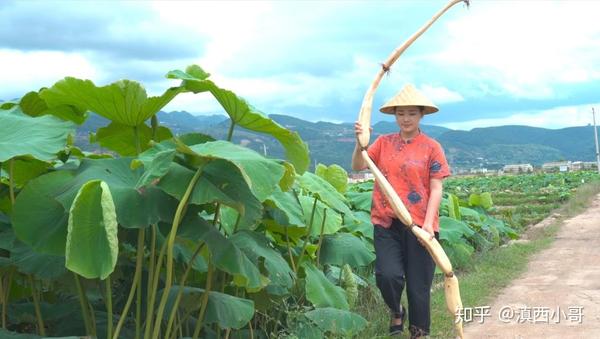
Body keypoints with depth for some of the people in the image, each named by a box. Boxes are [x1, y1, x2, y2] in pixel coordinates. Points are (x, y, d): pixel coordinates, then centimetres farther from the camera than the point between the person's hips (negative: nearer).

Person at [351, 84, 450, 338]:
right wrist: (360, 142, -17)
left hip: (419, 224, -1)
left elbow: (436, 188, -3)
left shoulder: (431, 147, 1)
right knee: (387, 275, -13)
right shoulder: (383, 143, 8)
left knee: (418, 285, 4)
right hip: (386, 223, 2)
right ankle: (396, 313, 20)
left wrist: (428, 222, -14)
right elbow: (358, 167, 0)